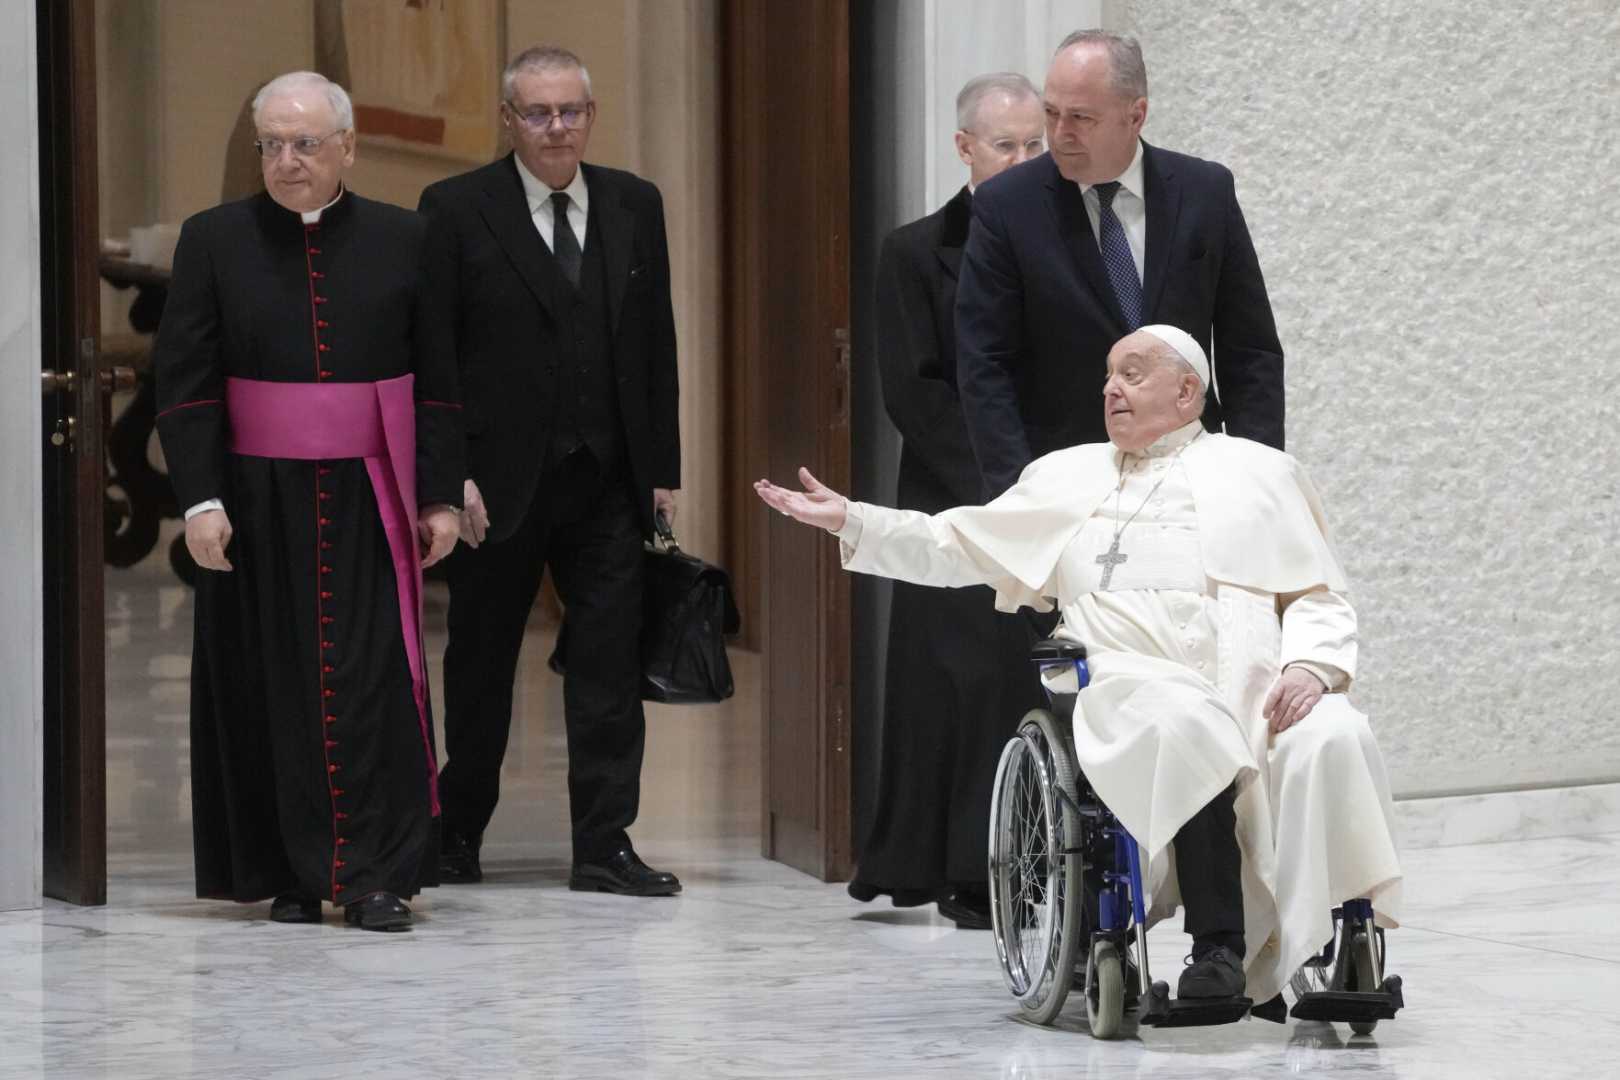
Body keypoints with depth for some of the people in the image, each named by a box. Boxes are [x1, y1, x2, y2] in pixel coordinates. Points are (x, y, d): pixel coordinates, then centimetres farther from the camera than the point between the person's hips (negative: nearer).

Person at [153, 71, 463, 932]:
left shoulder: (403, 240, 4)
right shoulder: (214, 240, 2)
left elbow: (439, 381, 6)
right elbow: (182, 380, -1)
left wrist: (441, 496, 1)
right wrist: (199, 499, -10)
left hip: (368, 503, 0)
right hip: (255, 502, 0)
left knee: (374, 682, -5)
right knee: (272, 689, 3)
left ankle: (376, 877, -2)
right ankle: (288, 878, 11)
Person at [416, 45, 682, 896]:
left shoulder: (635, 206, 9)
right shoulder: (457, 210, -3)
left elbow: (657, 343, 10)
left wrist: (662, 469, 6)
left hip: (608, 480, 3)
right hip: (499, 481, -2)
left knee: (609, 665, -2)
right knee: (480, 666, 10)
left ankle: (604, 847, 2)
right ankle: (457, 833, 25)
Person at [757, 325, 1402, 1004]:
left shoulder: (1261, 472, 22)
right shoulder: (1069, 475, 28)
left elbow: (1320, 599, 14)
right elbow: (960, 546, 27)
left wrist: (1309, 666, -6)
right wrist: (851, 520, 17)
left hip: (1260, 688, 0)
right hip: (1138, 685, 0)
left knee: (1331, 739, -33)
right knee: (1189, 729, -38)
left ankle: (1339, 944, -33)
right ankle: (1219, 947, -38)